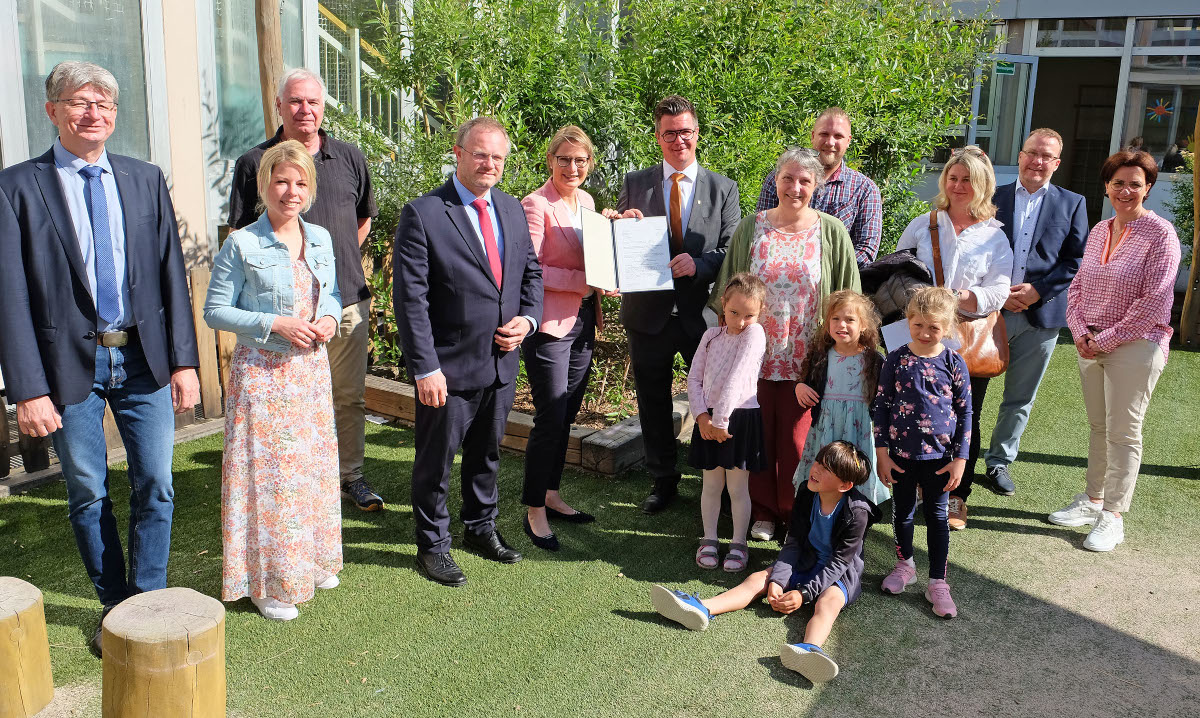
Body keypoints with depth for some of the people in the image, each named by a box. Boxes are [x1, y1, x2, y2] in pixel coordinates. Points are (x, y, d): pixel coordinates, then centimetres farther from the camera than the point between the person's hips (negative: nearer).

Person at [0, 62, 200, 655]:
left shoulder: (146, 180, 5)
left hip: (143, 360, 2)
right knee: (88, 496, 10)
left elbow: (172, 273, 5)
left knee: (155, 489, 6)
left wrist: (184, 360, 0)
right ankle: (114, 605, 28)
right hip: (70, 364, -2)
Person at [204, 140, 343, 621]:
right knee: (267, 471, -1)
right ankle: (267, 581, 13)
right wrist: (275, 324, -19)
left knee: (314, 466, 13)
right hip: (262, 372, -5)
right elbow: (214, 311, -8)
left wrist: (329, 318, -4)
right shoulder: (241, 244, -9)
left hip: (311, 368, 6)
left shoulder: (320, 239, 7)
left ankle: (311, 561, 31)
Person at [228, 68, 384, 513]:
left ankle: (349, 475, 27)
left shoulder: (350, 158, 7)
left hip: (348, 300, 3)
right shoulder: (255, 162, -1)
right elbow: (240, 234, 4)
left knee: (349, 397, 12)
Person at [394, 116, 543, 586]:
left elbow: (531, 272, 17)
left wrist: (527, 319, -3)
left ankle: (481, 529, 41)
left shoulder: (512, 210, 8)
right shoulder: (422, 214, -12)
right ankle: (432, 546, 26)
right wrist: (425, 368, -19)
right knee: (436, 460, 8)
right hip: (449, 366, -6)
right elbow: (410, 297, -15)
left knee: (487, 453, 21)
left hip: (502, 362, 6)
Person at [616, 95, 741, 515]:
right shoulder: (635, 184, 4)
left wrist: (699, 263, -22)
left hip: (703, 312, -1)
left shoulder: (723, 188, 3)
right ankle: (663, 481, 29)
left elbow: (732, 251, -3)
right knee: (653, 402, 12)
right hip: (649, 312, 1)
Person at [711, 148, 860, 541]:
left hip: (806, 359, -1)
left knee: (797, 441, 5)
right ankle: (763, 512, 26)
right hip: (757, 356, 1)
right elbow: (728, 289, 7)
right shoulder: (751, 227, 3)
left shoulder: (832, 232, 0)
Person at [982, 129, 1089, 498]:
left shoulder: (1072, 204, 7)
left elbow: (1076, 261, 1)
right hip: (990, 311, -1)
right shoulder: (993, 198, 6)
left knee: (1020, 399, 10)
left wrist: (1038, 291, -12)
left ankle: (999, 461, 24)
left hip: (1041, 314, 1)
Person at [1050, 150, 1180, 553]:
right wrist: (1080, 332, -3)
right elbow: (1078, 286, 13)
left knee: (1124, 432, 1)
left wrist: (1105, 339, -14)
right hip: (1091, 345, 6)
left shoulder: (1159, 234, -10)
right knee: (1098, 426, 15)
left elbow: (1154, 303, -15)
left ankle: (1112, 516, 10)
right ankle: (1092, 500, 27)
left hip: (1136, 345, -6)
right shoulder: (1098, 232, 9)